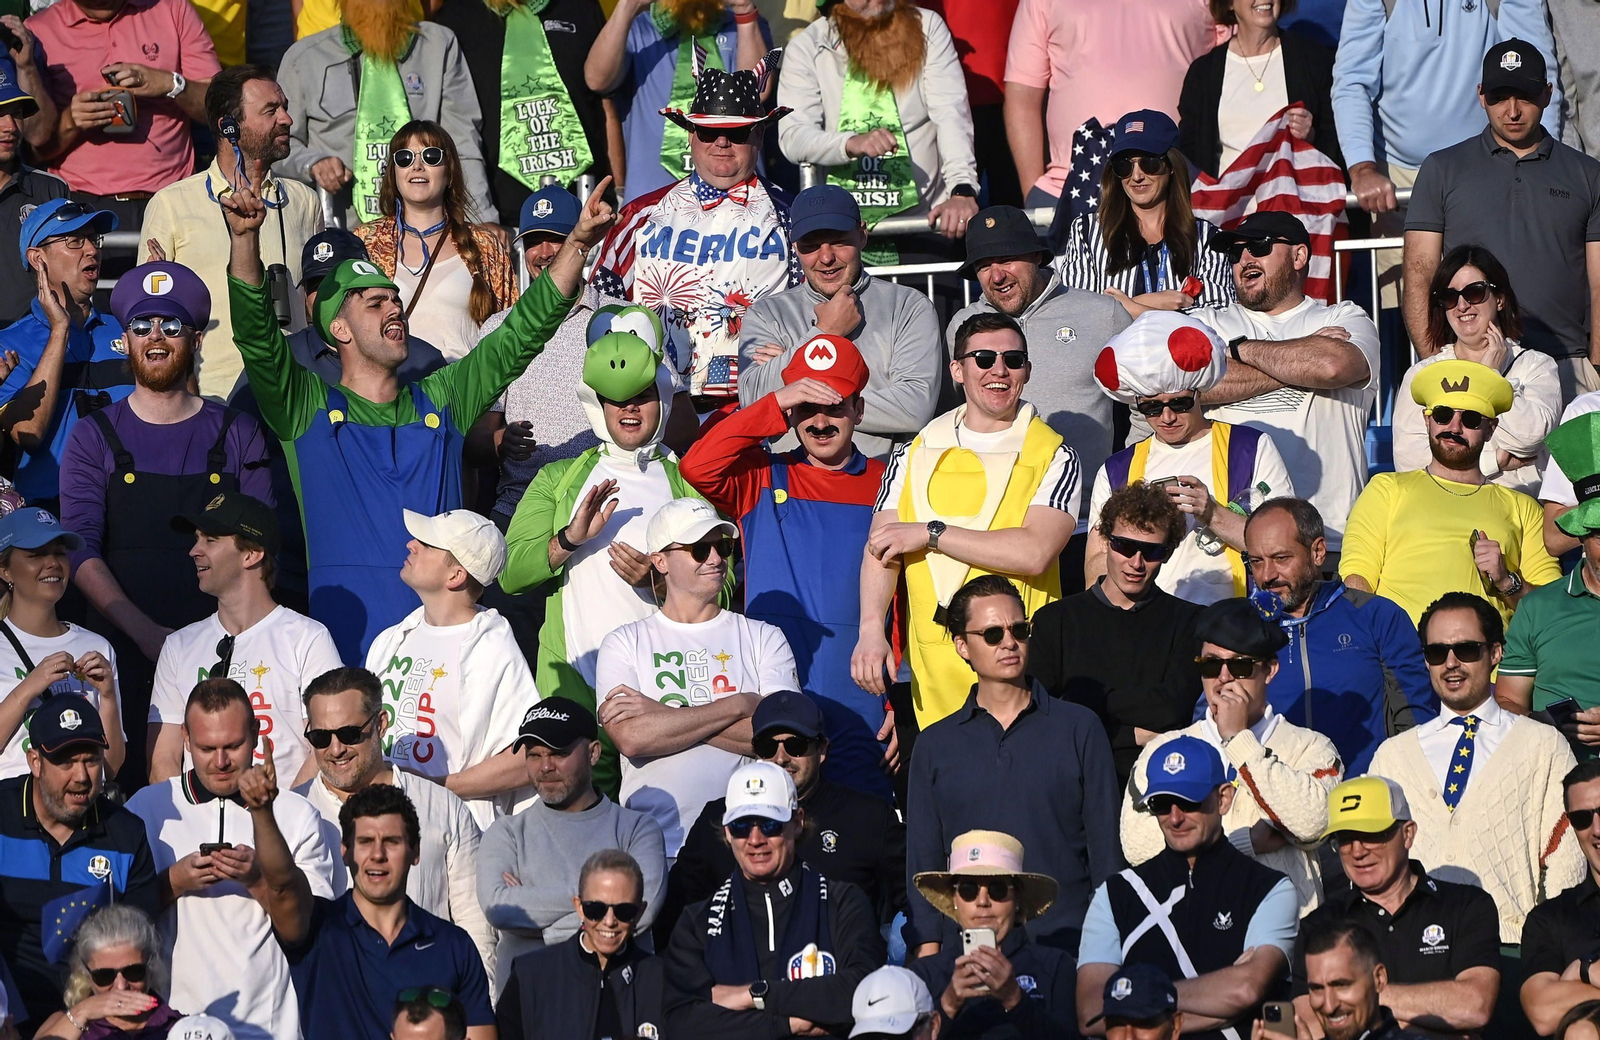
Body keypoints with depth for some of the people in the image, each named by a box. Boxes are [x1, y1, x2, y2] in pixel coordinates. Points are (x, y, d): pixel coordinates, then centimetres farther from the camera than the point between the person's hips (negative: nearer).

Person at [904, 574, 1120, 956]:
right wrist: (928, 952, 2)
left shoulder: (1079, 728, 9)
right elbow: (922, 863, 12)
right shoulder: (935, 745, 12)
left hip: (1068, 944, -1)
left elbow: (1105, 848, 8)